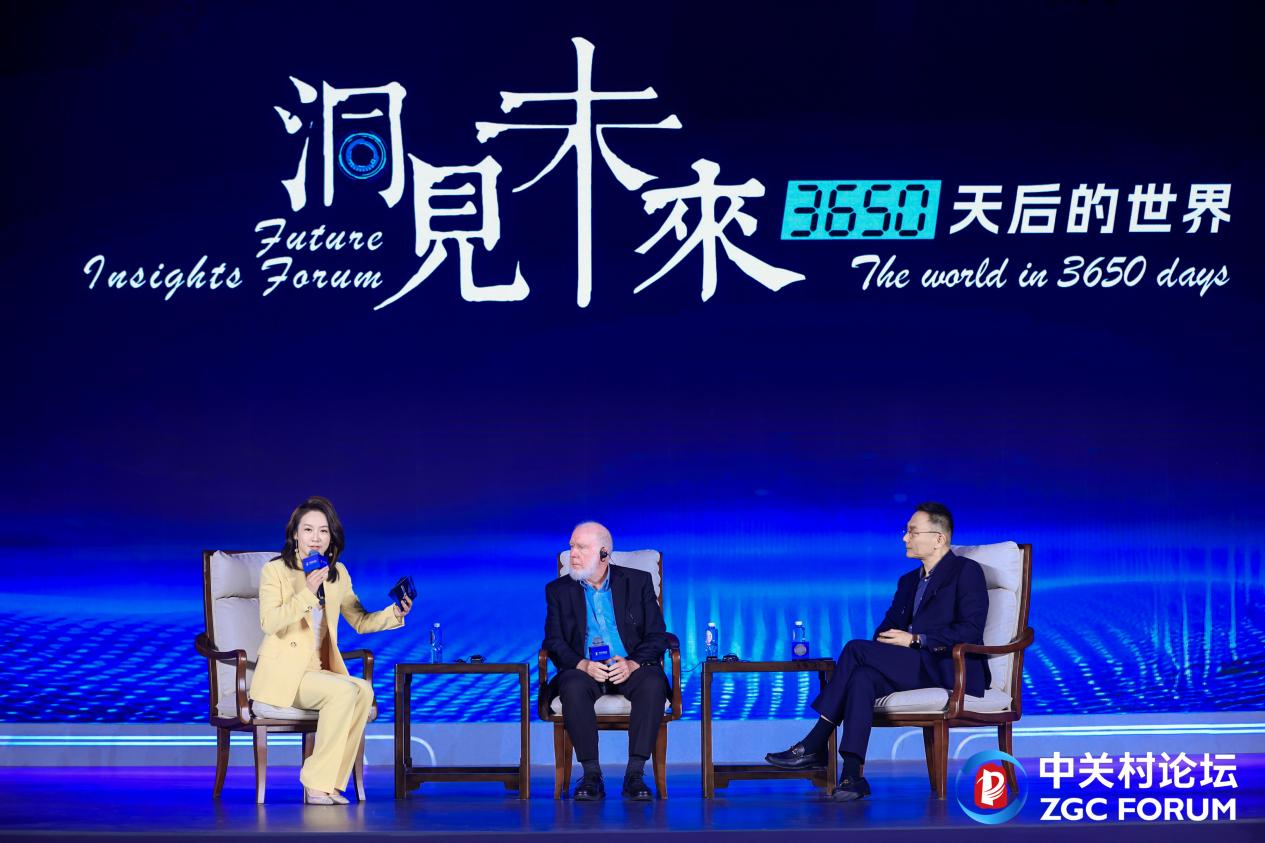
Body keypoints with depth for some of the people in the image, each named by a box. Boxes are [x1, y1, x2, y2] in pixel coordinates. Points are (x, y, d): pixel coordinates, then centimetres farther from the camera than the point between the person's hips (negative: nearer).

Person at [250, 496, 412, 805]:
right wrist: (307, 593, -27)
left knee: (364, 691, -25)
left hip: (321, 671, 6)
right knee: (343, 691, -30)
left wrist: (394, 613, -3)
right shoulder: (274, 570, -5)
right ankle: (316, 784, -22)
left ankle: (330, 784, -19)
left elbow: (360, 621, 16)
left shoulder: (338, 573, 12)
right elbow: (269, 623, -18)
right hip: (283, 674, -5)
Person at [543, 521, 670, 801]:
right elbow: (553, 641, 2)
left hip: (629, 669, 0)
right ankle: (591, 774, -28)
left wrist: (633, 664, -17)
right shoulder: (558, 590, 11)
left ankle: (635, 773, -30)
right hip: (584, 670, 0)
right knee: (573, 687, -35)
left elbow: (657, 635, 3)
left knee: (653, 684, -34)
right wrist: (583, 665, -18)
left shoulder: (638, 582, 9)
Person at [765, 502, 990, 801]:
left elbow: (970, 631, -13)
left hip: (953, 671, -7)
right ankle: (852, 776, -38)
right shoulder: (909, 581, 24)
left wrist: (915, 640, -17)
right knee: (863, 678, -28)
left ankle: (815, 746, -21)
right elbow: (887, 628, 20)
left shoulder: (967, 572, -1)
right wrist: (886, 640, -5)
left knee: (856, 650, -24)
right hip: (916, 669, 7)